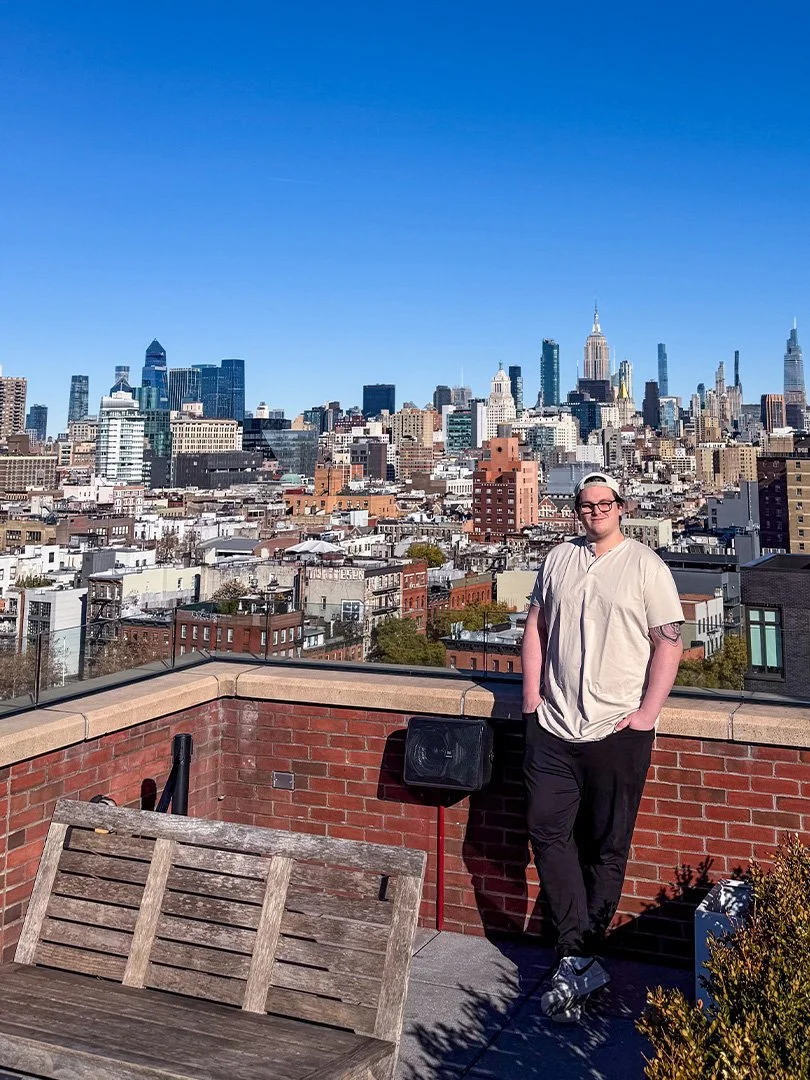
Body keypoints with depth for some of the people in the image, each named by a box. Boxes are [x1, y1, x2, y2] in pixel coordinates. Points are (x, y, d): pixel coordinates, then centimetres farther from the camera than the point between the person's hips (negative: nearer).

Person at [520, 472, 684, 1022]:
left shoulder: (646, 566, -3)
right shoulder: (560, 559, 10)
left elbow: (669, 643, -5)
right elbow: (536, 627, 14)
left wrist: (647, 713, -12)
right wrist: (532, 697, 7)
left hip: (618, 731, -4)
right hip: (554, 728, 4)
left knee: (606, 849, 5)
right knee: (548, 832, 2)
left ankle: (577, 961, 20)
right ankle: (584, 961, 12)